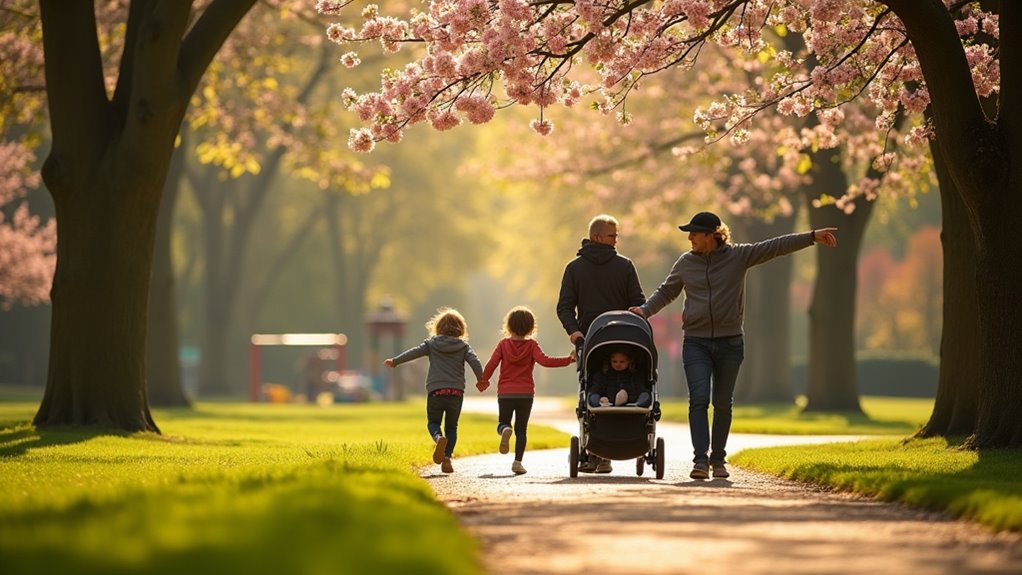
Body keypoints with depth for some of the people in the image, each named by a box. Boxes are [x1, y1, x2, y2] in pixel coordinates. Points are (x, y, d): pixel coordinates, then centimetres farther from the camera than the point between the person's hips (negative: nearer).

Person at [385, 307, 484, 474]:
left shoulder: (432, 344, 8)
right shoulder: (463, 346, 8)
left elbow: (413, 352, 5)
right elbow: (474, 362, -5)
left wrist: (395, 361, 14)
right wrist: (481, 379, 4)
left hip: (435, 391, -1)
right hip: (456, 391, 1)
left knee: (433, 422, 13)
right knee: (451, 426, 13)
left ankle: (439, 438, -22)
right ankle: (447, 457, -2)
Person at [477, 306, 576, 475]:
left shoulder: (503, 344, 1)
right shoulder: (532, 345, -3)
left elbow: (491, 364, -3)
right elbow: (544, 360, -17)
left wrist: (483, 381, 13)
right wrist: (568, 359, -14)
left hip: (505, 393, 0)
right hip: (526, 393, 0)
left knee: (503, 423, 13)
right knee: (521, 429, 7)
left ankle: (505, 430, -24)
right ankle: (517, 461, -3)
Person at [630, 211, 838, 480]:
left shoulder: (739, 256, -1)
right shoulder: (685, 262, 5)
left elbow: (777, 246, -5)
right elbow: (666, 292, 18)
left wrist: (812, 237, -12)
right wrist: (645, 310, 2)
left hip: (730, 342, 0)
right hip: (696, 343, 0)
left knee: (723, 404, 9)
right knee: (699, 399, -13)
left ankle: (718, 459, 22)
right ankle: (700, 460, -18)